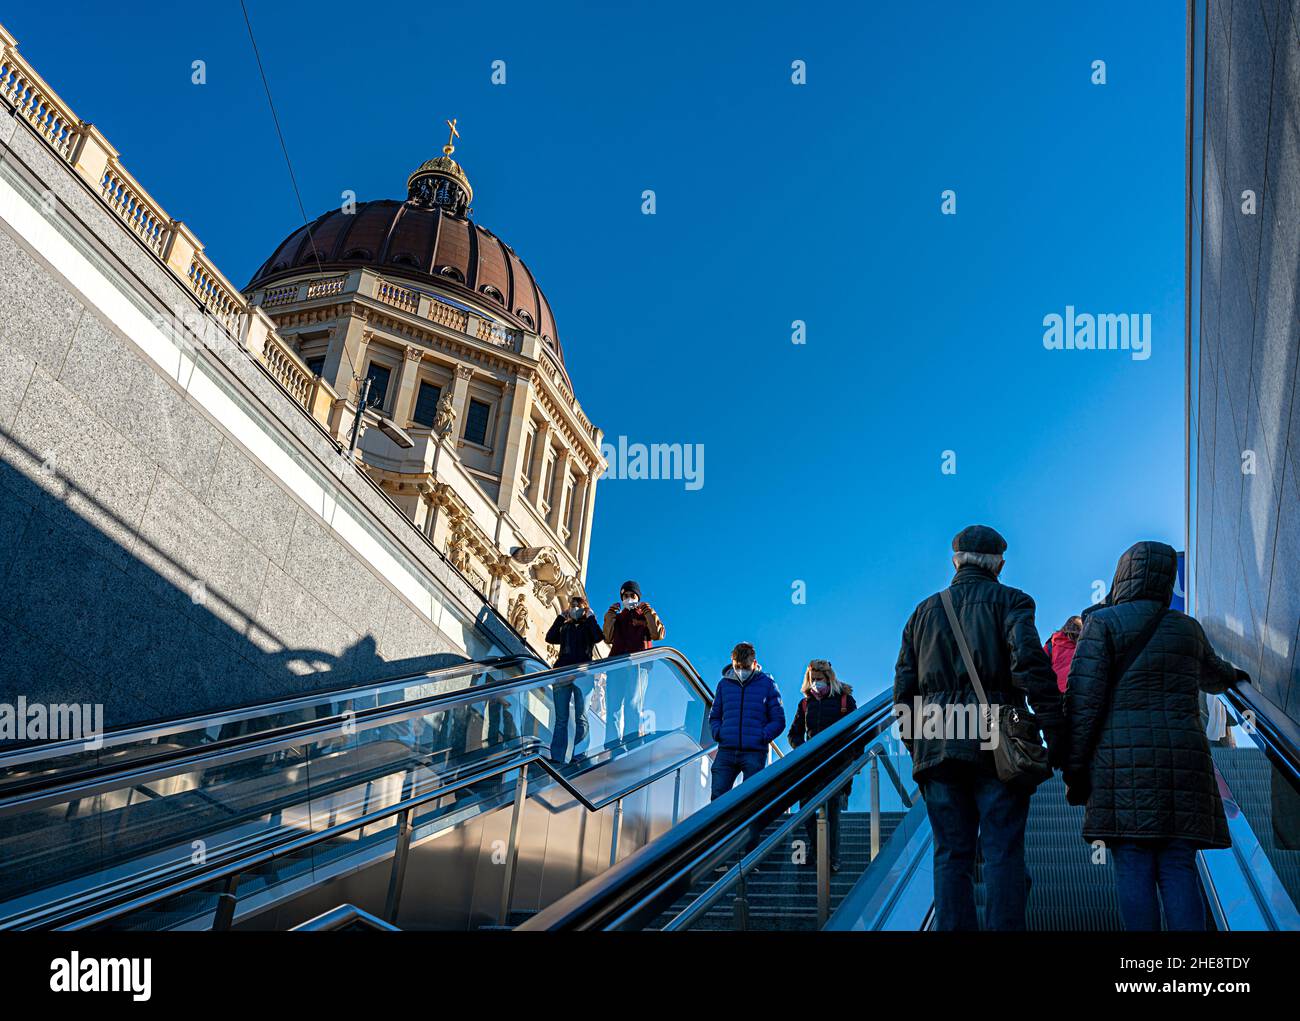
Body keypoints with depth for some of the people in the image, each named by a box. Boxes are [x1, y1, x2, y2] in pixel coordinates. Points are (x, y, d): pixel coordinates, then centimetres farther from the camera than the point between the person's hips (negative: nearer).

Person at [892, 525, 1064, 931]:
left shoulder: (924, 611, 17)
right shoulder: (1009, 601, 4)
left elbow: (903, 688, 14)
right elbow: (1030, 663, -13)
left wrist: (915, 745, 20)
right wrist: (1054, 730, -12)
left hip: (937, 748, 4)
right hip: (997, 745, -3)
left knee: (951, 853, 7)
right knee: (1003, 852, 1)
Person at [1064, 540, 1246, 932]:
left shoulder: (1102, 622, 0)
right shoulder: (1187, 628, 15)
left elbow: (1084, 699, -8)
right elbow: (1212, 675, 36)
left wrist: (1074, 768, -6)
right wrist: (1231, 675, 60)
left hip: (1124, 761, -4)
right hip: (1182, 762, 4)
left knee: (1133, 871, -4)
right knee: (1178, 870, 3)